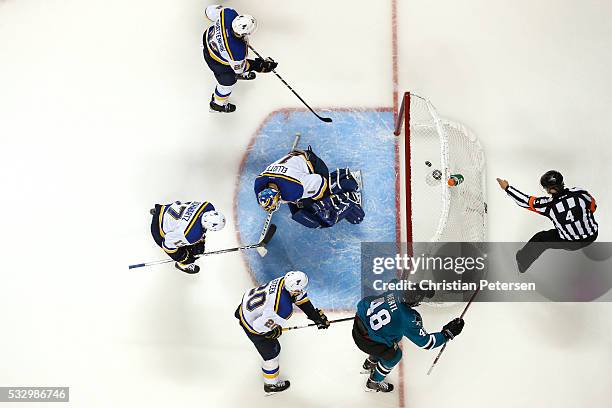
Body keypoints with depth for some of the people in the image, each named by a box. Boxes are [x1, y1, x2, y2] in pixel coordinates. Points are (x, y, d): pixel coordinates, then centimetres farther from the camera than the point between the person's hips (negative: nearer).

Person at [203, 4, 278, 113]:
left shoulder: (229, 13, -34)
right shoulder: (237, 50, -44)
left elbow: (211, 10, -12)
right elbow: (239, 67, -22)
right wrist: (258, 66, -19)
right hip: (215, 59, -6)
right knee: (228, 81, 20)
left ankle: (239, 74, 71)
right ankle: (217, 104, 51)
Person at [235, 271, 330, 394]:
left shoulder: (285, 281, -19)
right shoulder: (284, 309, -39)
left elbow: (301, 297, -2)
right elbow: (260, 326, -32)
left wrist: (317, 315, -2)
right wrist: (275, 333, -12)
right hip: (253, 326, -6)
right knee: (271, 352, 14)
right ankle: (271, 385, 38)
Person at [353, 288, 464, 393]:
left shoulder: (394, 291, -9)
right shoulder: (408, 318, -25)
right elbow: (425, 342, -15)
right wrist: (448, 333, -9)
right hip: (367, 341, -6)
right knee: (393, 356, 20)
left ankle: (369, 364, 59)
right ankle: (373, 384, 42)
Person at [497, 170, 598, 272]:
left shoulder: (548, 205, -25)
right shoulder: (581, 193, -19)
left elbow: (526, 201, -14)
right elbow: (593, 207, 0)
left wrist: (507, 188, -4)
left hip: (571, 244, -3)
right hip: (592, 235, 3)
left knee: (541, 239, 17)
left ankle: (522, 261, 35)